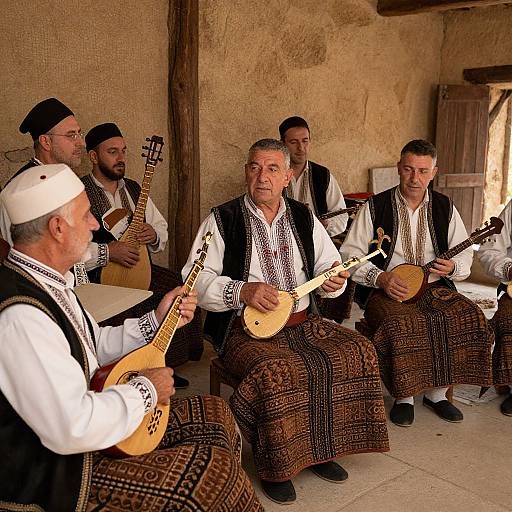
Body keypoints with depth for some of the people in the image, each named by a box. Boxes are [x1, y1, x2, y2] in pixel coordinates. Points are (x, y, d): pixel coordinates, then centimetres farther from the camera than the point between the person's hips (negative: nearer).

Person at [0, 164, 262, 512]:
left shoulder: (50, 281, 2)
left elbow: (92, 346, 15)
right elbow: (74, 429, -34)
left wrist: (157, 321, 5)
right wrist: (146, 390, -19)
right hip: (56, 475, -10)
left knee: (214, 414, 10)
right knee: (213, 468, -14)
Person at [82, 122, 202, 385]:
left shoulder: (133, 189, 15)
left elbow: (162, 228, 22)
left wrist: (154, 235, -1)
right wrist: (107, 252, -22)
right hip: (98, 276, -7)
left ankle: (162, 366, 3)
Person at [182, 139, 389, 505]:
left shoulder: (303, 217, 11)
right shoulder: (222, 220, -2)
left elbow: (330, 266, 16)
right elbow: (195, 280, -8)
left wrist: (334, 280, -8)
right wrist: (242, 290, -22)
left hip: (302, 322, 5)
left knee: (358, 352, -15)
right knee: (277, 372, -33)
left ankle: (320, 449, 3)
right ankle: (274, 467, -7)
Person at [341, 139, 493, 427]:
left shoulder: (445, 208, 10)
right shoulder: (375, 207, 0)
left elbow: (465, 255, 14)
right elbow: (350, 254, -3)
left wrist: (452, 267, -10)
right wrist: (381, 278, -17)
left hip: (435, 286, 4)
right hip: (384, 290, -3)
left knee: (469, 318, -22)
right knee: (400, 324, -33)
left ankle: (437, 393, -2)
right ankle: (404, 397, -8)